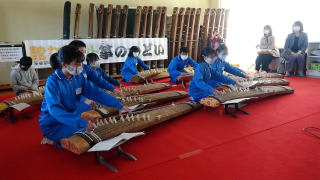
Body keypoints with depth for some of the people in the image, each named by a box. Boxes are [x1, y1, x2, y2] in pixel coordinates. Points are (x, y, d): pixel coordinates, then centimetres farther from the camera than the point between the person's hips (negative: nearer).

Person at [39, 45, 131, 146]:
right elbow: (55, 109, -33)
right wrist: (80, 122, -42)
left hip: (69, 118, 7)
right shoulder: (53, 81, -22)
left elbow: (96, 92, -3)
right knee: (85, 130, -25)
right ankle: (55, 140, 0)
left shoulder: (78, 78, -3)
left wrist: (118, 105, -11)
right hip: (51, 124, -7)